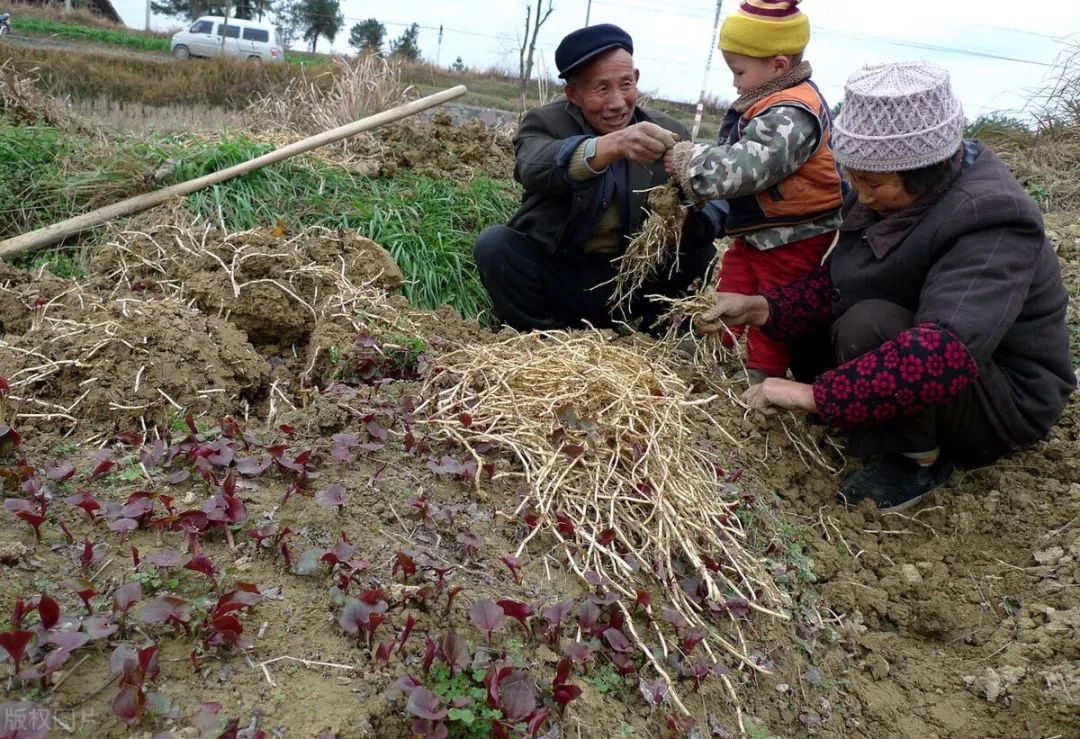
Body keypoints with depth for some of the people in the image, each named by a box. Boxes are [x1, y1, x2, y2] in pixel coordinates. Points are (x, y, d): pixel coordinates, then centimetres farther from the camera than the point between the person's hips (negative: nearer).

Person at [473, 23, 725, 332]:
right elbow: (534, 170, -33)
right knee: (494, 243, -25)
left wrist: (693, 214, -37)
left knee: (700, 251, -18)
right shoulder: (545, 123, -8)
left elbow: (714, 204, -11)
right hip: (554, 277, -1)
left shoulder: (669, 132, -1)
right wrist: (613, 144, -51)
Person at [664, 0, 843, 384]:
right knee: (728, 301, 12)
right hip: (755, 231, 9)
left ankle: (760, 379, 19)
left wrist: (683, 160, -26)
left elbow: (742, 167, -34)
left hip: (792, 239, -9)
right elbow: (730, 156, 15)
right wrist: (686, 160, 2)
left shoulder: (792, 115, -26)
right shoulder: (768, 102, 7)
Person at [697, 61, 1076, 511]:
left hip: (1005, 403, -8)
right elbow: (836, 283, -3)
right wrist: (761, 308, -18)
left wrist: (816, 394, -44)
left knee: (868, 325, -32)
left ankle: (917, 461, -11)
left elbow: (947, 353, -45)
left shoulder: (992, 224, -30)